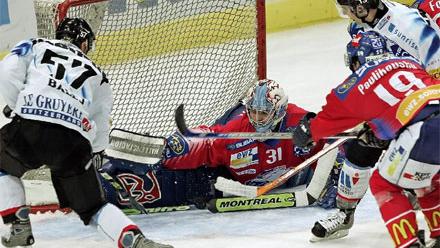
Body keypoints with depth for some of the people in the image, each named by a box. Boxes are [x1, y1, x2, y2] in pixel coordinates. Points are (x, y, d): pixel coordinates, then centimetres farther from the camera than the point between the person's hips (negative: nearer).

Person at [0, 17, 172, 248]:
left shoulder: (35, 46, 24)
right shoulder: (96, 74, 29)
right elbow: (100, 126, 28)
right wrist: (94, 153, 44)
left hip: (29, 130, -1)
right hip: (74, 143, 2)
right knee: (92, 205, 14)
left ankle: (19, 228, 20)